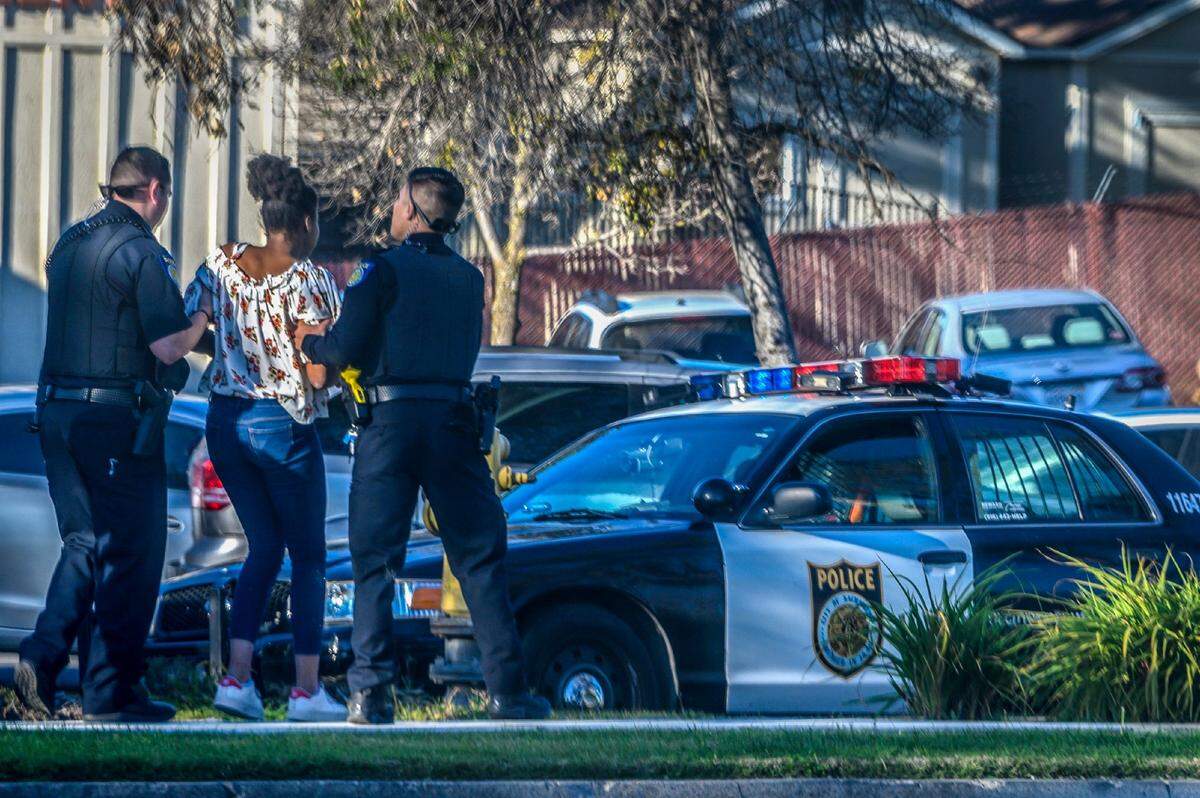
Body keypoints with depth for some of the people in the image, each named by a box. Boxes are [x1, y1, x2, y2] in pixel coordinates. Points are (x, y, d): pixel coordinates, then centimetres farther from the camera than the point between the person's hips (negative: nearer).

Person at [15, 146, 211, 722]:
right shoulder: (141, 253, -13)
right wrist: (201, 316, 2)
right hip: (117, 420, -7)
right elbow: (168, 348, -18)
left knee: (84, 543, 16)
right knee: (130, 552, 1)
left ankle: (42, 655, -1)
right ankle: (111, 691, 2)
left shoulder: (69, 244, 12)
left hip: (57, 410, 7)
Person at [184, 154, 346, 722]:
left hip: (224, 420, 5)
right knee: (308, 555, 8)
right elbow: (318, 372, -16)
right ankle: (306, 690, 6)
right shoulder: (309, 280, -12)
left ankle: (236, 677, 4)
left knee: (263, 548, 16)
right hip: (284, 424, -5)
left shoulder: (221, 264, 3)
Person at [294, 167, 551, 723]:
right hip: (453, 421, 3)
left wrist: (309, 342, 14)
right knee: (480, 557, 8)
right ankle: (507, 688, 3)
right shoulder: (469, 279, 12)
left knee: (375, 563, 2)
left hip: (389, 421, -3)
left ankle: (372, 693, -6)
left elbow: (347, 351, -9)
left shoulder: (384, 270, -4)